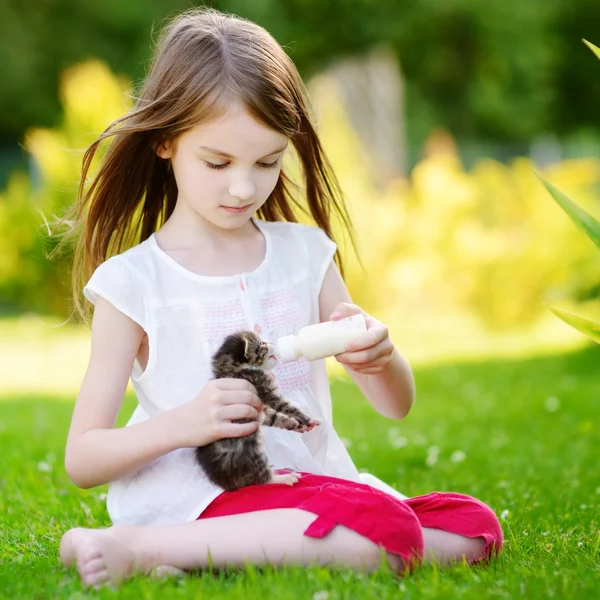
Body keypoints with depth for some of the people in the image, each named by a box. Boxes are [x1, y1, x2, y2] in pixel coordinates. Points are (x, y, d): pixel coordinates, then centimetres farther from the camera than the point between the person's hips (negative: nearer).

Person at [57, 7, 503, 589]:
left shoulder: (304, 253, 11)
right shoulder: (132, 282, -2)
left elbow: (396, 404, 15)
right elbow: (81, 460, -3)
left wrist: (378, 356, -9)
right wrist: (182, 424, -20)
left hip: (311, 480, 7)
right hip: (202, 495, -6)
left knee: (474, 524, -14)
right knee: (386, 530, -29)